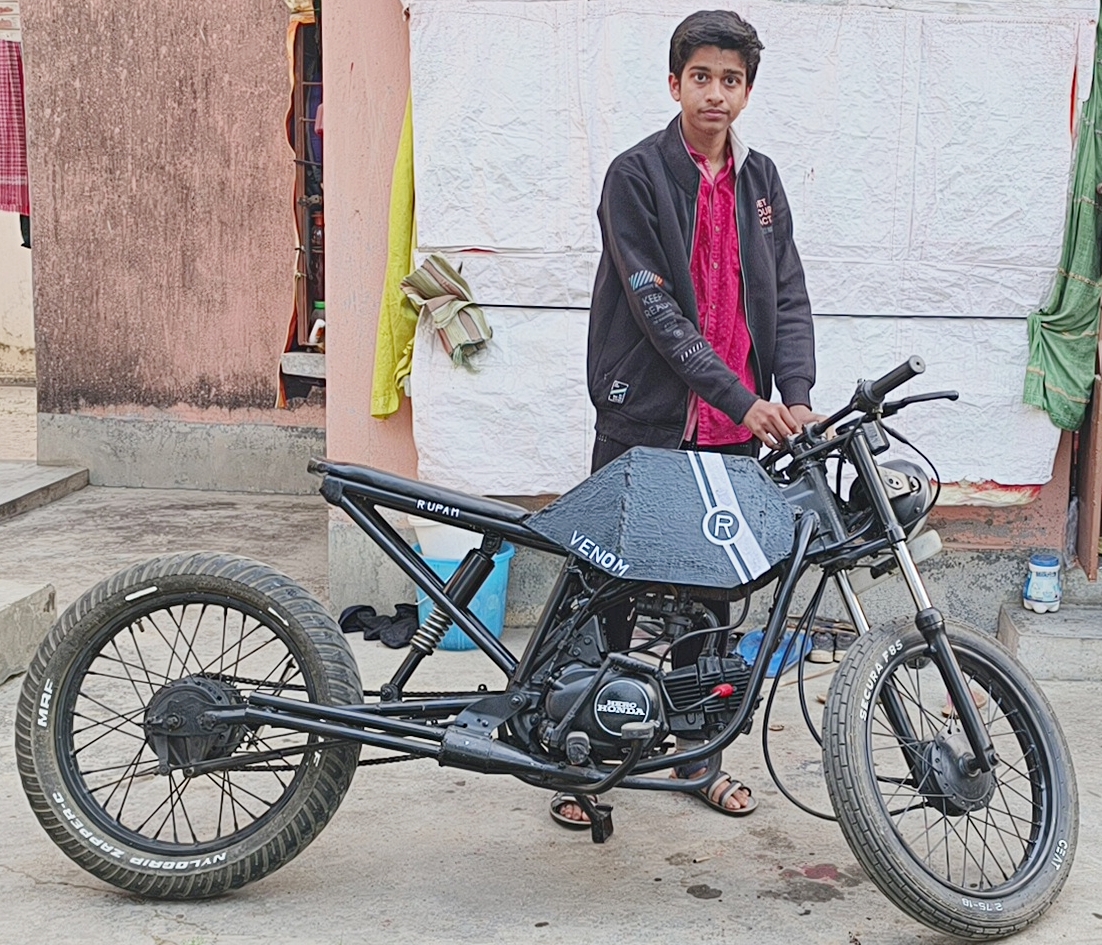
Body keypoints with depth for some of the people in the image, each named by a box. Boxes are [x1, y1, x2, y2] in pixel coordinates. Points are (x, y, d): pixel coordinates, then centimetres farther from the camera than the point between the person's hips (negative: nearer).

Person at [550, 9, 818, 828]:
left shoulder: (760, 180, 11)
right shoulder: (637, 175, -6)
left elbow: (788, 295, 8)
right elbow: (655, 307, -14)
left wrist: (797, 395, -9)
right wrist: (742, 398, -20)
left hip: (734, 431, 5)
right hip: (647, 422, -5)